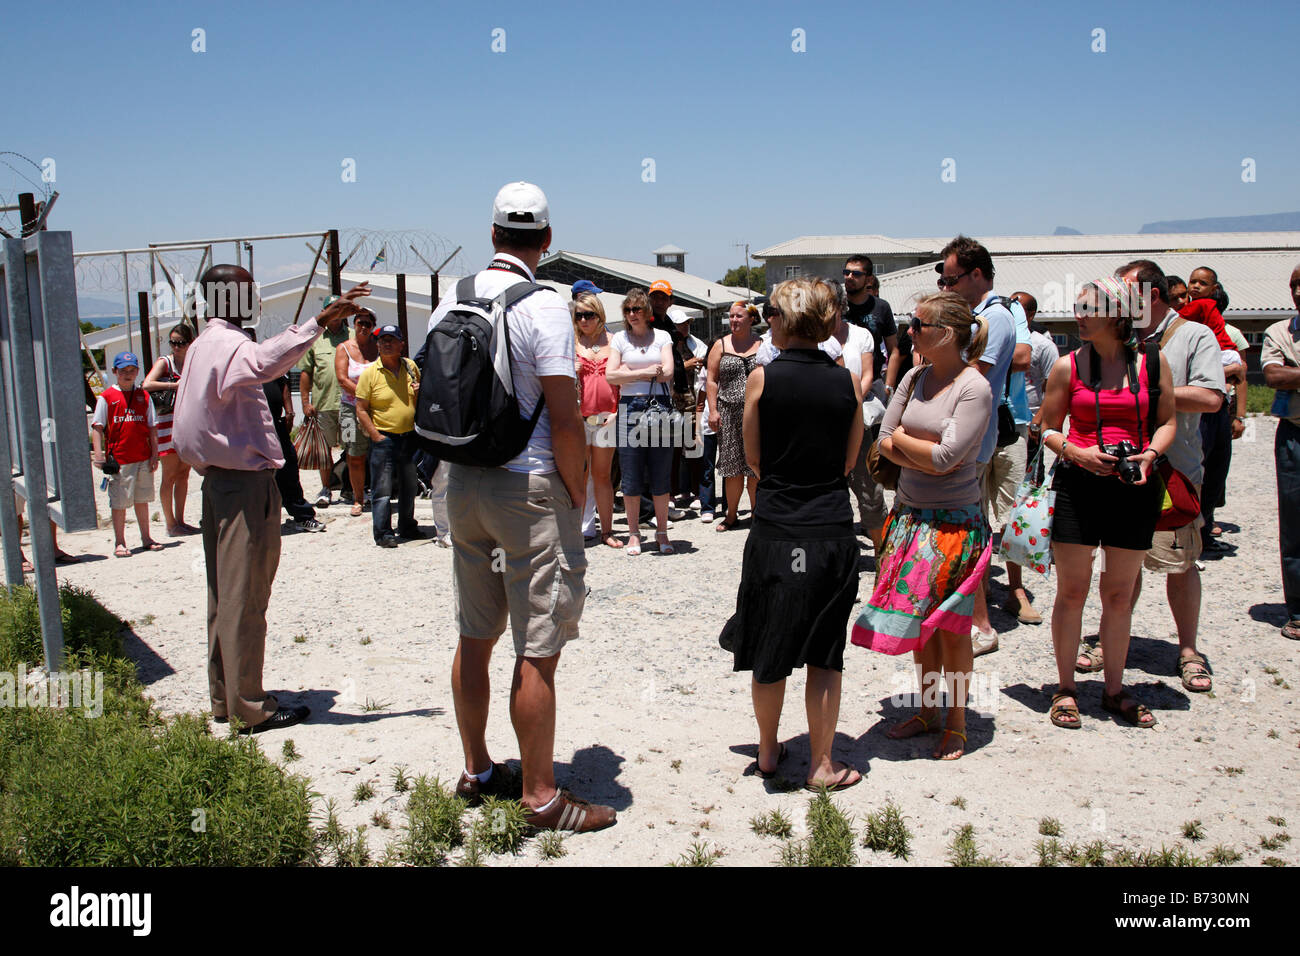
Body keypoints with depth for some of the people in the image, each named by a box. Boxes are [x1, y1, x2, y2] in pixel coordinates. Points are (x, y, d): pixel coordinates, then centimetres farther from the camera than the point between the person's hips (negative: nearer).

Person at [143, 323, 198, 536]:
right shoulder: (164, 362, -4)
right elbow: (147, 385, -19)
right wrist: (177, 385, -19)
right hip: (168, 423, -6)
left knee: (183, 474, 9)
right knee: (170, 475, -2)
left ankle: (180, 520, 16)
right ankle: (170, 524, 2)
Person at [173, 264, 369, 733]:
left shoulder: (203, 345, 17)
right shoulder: (229, 345, -16)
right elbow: (265, 362, -40)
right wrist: (319, 322, -49)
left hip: (217, 479, 10)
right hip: (246, 482, -10)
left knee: (224, 593, 15)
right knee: (245, 596, -5)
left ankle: (224, 699, 23)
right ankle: (250, 708, 2)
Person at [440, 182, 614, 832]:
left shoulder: (449, 302, 7)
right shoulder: (543, 307, -13)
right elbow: (564, 418, -17)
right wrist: (578, 492, -5)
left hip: (463, 486, 7)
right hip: (530, 488, -7)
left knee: (474, 637, 16)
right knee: (537, 651, 0)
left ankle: (476, 772, 30)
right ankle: (540, 798, 9)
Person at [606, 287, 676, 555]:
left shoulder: (662, 336, 10)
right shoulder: (619, 338, 8)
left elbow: (667, 372, -3)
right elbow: (611, 375, -4)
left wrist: (630, 371, -3)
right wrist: (647, 372, -10)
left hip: (660, 407, 0)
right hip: (630, 409, 0)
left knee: (661, 476, 2)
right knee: (631, 476, 1)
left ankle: (662, 533, 12)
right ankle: (634, 533, 11)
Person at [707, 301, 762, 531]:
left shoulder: (762, 345, 7)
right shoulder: (721, 345, 8)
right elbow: (712, 380, 5)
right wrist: (713, 410, -3)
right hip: (729, 412, 0)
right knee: (733, 468, 2)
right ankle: (731, 514, 13)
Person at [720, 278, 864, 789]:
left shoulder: (763, 378, -7)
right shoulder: (848, 382, 0)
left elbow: (754, 457, 3)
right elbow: (848, 461, 9)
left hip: (775, 530, -1)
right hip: (833, 529, 1)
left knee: (770, 650, 13)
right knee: (824, 654, 10)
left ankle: (768, 751, 28)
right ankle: (821, 764, 18)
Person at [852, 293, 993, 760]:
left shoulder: (974, 388, -14)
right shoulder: (915, 378, 5)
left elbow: (946, 457, -20)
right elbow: (884, 441, 3)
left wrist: (903, 439, -5)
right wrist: (926, 457, -13)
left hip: (954, 523, -6)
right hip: (910, 514, 6)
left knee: (951, 625, 4)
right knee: (919, 619, 14)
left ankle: (956, 724, 19)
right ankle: (927, 711, 29)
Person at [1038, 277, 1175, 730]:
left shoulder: (1152, 362, 3)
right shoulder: (1068, 365, 1)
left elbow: (1167, 421, 10)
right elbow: (1048, 428, 6)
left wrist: (1149, 454, -9)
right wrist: (1076, 452, -12)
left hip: (1133, 488, 1)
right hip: (1078, 486, -1)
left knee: (1120, 594, 10)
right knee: (1072, 590, 3)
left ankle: (1114, 689, 24)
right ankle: (1065, 689, 17)